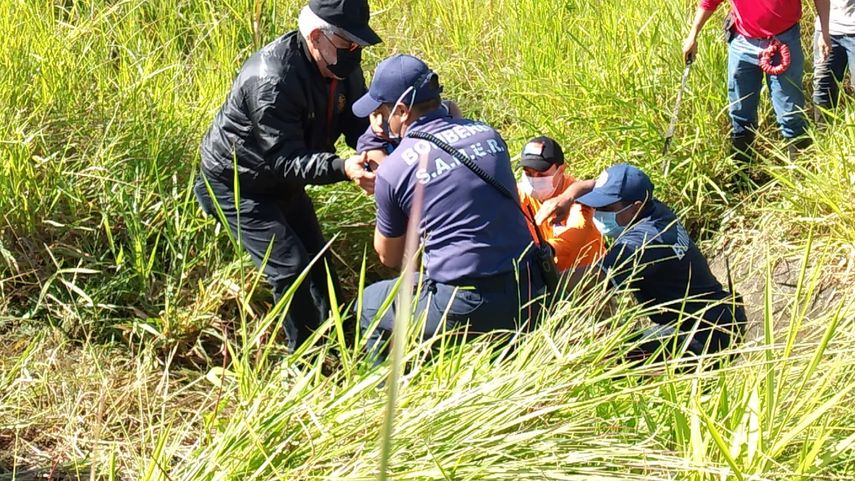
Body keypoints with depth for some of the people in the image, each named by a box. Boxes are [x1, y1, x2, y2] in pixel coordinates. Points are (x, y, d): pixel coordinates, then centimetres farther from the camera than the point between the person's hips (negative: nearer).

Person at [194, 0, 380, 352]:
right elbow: (285, 160, -36)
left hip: (283, 179, 9)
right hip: (236, 182, -9)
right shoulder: (272, 80, -37)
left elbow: (358, 122, -7)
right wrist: (342, 168, -51)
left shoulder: (342, 68, -12)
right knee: (290, 267, -14)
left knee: (317, 258, 16)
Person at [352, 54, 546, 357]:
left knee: (370, 303, 20)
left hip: (463, 309, -6)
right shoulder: (488, 134, 7)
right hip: (528, 292, 6)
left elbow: (390, 258, 8)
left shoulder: (392, 170, -6)